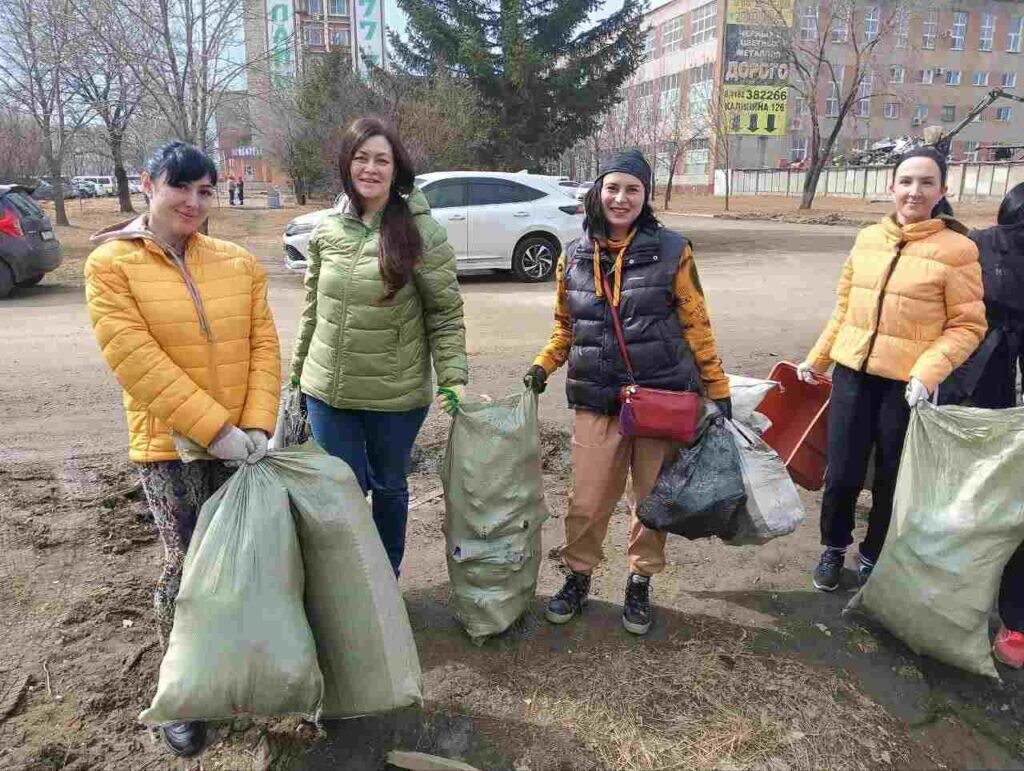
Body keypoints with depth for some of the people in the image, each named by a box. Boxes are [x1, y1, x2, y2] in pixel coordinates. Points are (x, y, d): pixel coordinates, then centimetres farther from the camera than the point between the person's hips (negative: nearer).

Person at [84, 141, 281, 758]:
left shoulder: (240, 263, 5)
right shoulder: (111, 264, -5)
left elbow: (264, 344, 1)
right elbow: (136, 360, -13)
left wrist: (256, 425, -12)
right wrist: (214, 428, -18)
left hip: (241, 441, 3)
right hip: (171, 444, -3)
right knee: (188, 567, 2)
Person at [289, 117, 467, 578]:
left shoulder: (421, 233, -10)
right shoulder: (326, 232, 2)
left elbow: (446, 314, -8)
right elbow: (312, 312, 11)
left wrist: (452, 378, -17)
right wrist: (298, 373, 15)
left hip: (396, 394, -2)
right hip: (327, 390, 3)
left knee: (389, 487, 16)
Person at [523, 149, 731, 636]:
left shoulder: (671, 251, -3)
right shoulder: (573, 257, 5)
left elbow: (695, 325, 0)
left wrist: (718, 390, -1)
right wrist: (543, 366, 1)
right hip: (597, 400, 2)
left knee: (652, 498, 11)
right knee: (587, 501, 5)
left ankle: (640, 584, 32)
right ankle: (578, 578, 30)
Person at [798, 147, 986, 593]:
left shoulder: (957, 249, -7)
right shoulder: (868, 239, 6)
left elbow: (968, 325, -7)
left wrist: (928, 373, -20)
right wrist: (816, 358, 14)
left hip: (908, 384, -3)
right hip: (852, 373, 3)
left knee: (891, 479, 11)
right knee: (841, 473, 7)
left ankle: (873, 558, 33)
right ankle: (834, 548, 32)